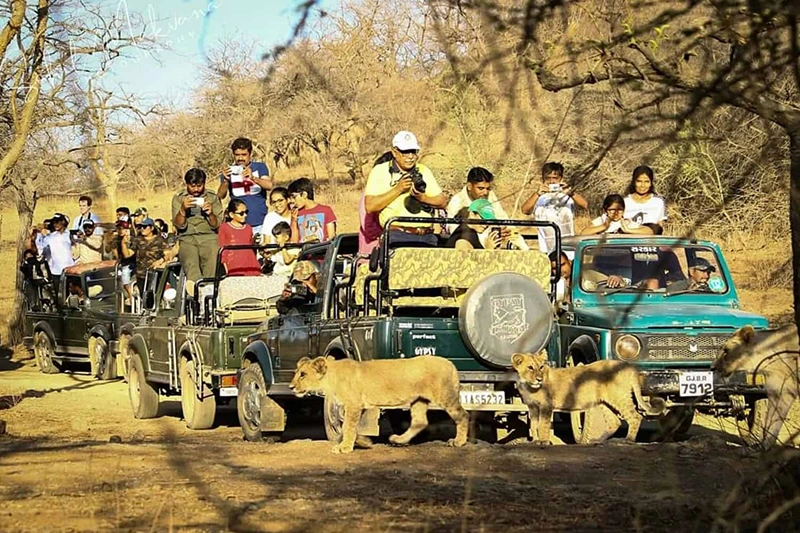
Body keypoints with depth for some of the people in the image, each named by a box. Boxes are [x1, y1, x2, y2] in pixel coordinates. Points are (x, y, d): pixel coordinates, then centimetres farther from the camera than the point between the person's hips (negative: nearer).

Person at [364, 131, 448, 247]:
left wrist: (423, 198, -4)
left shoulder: (424, 171, 21)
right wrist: (398, 189, -8)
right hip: (398, 236, -4)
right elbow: (370, 206, -5)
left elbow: (443, 202, 17)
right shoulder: (380, 171, 8)